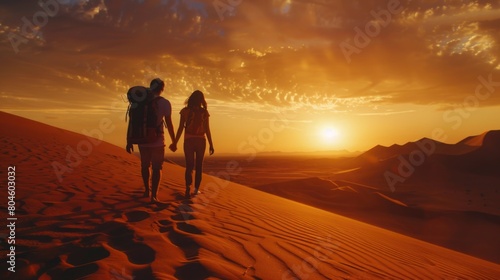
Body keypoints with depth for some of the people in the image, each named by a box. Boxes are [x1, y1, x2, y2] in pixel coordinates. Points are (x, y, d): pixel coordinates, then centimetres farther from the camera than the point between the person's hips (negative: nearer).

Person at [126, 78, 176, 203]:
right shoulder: (165, 103, -4)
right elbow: (169, 124, -7)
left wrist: (129, 141, 7)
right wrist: (174, 141, 2)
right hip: (157, 141, -3)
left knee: (145, 166, 20)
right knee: (156, 168, 4)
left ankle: (147, 190, 33)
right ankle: (154, 196, -3)